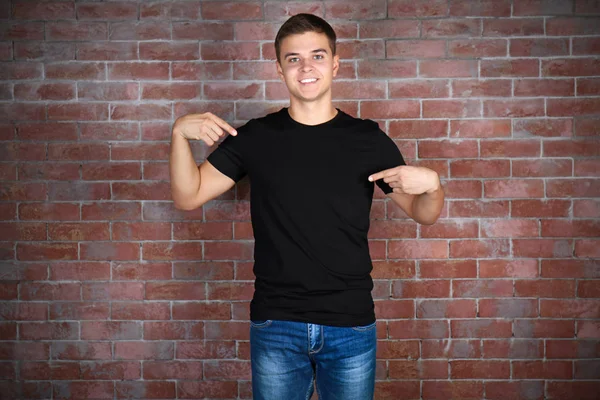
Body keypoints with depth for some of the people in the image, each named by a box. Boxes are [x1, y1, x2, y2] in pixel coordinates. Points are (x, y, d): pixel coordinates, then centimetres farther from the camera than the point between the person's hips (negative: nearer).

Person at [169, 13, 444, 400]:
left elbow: (423, 213, 7)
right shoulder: (255, 137, 2)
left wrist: (431, 183, -14)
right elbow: (188, 196, 2)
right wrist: (180, 134, -14)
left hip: (351, 325, 0)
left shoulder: (367, 139, 0)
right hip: (276, 325, 0)